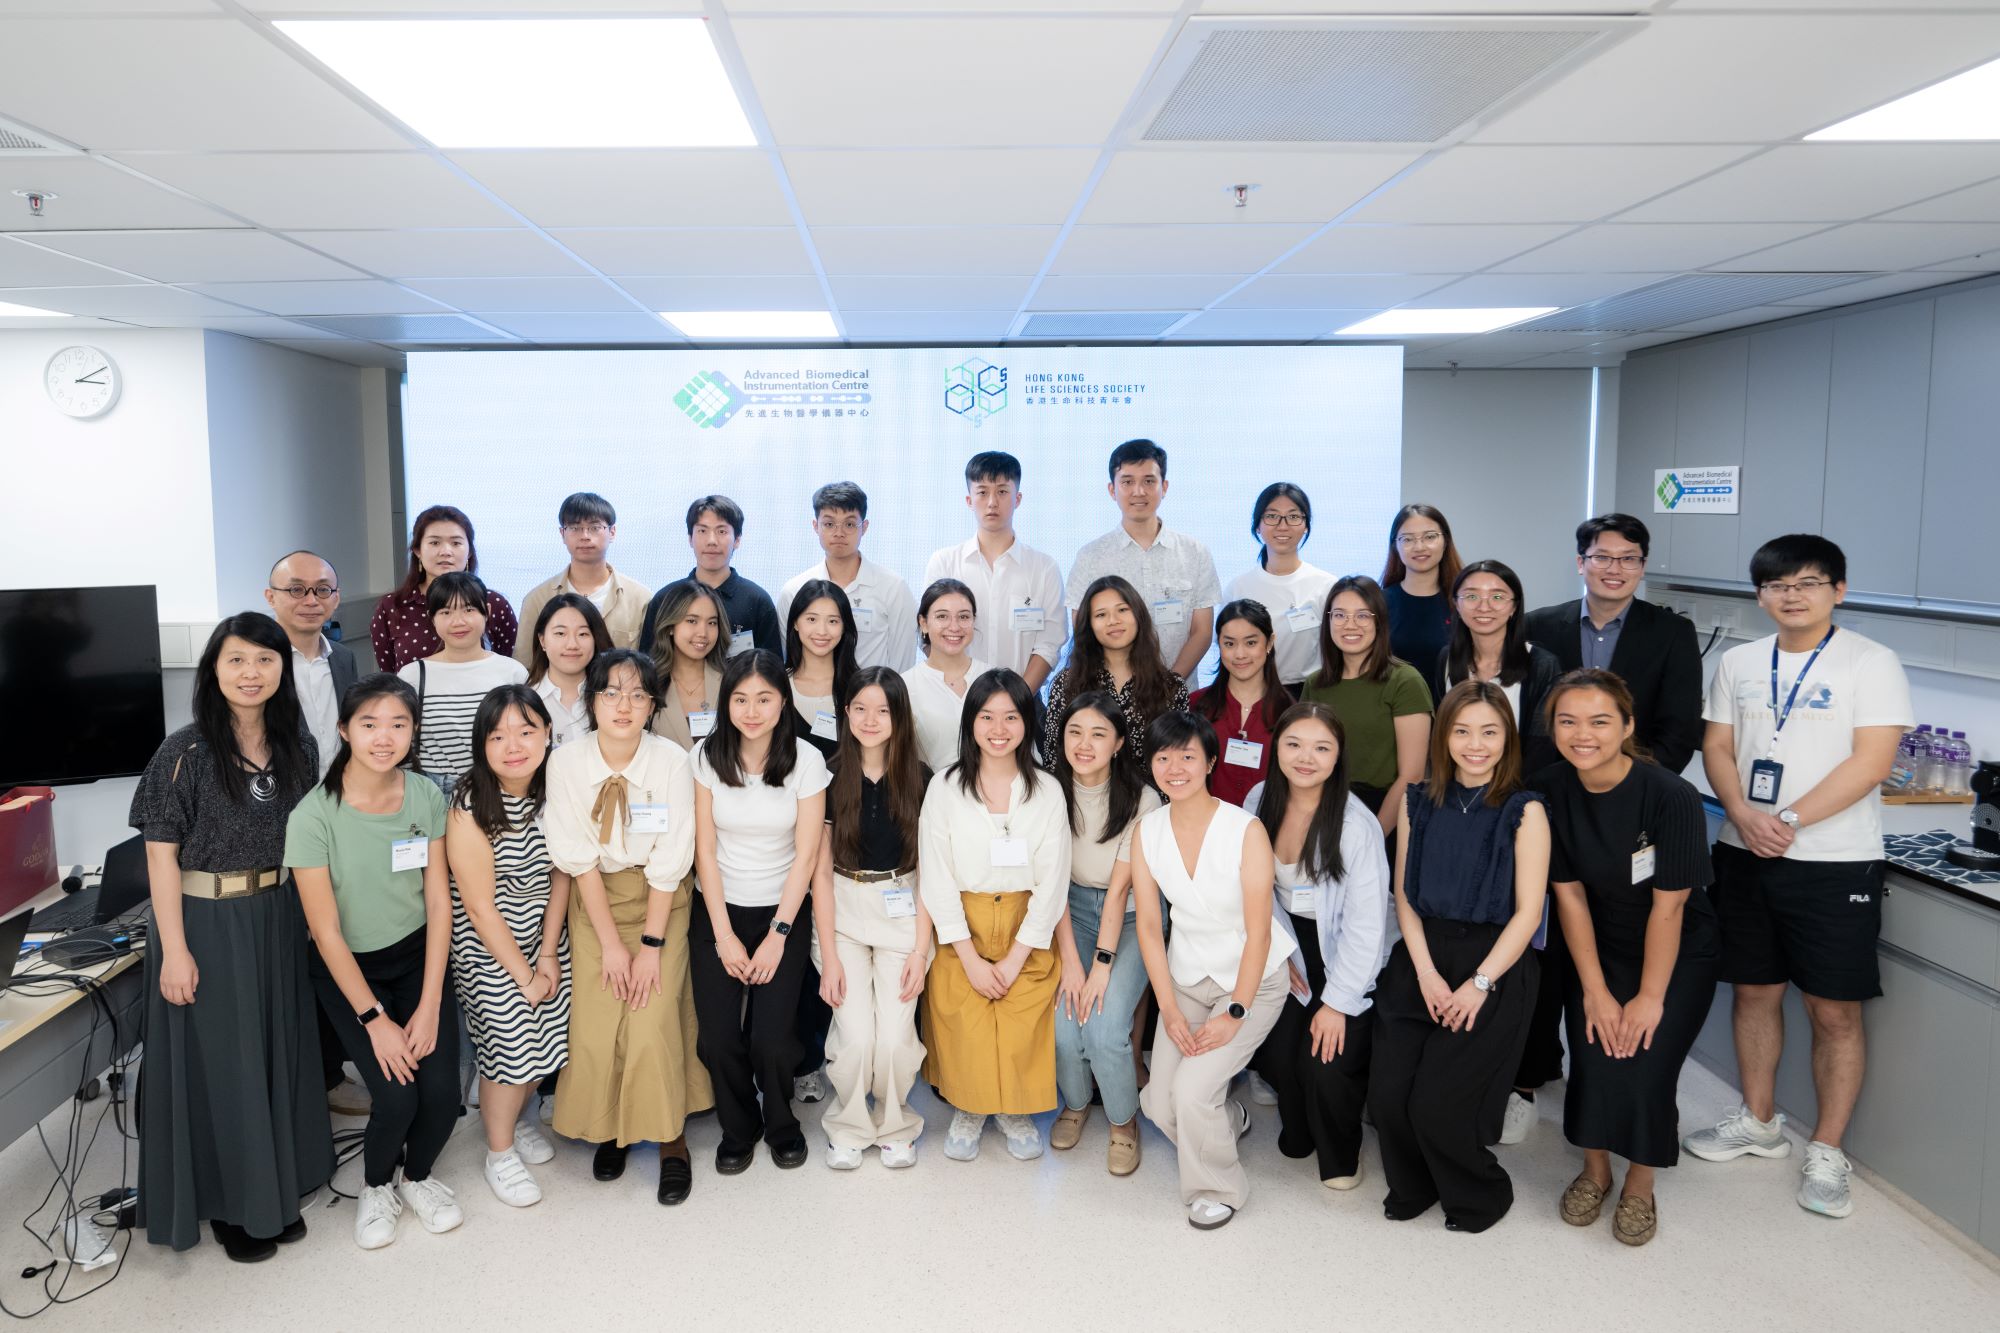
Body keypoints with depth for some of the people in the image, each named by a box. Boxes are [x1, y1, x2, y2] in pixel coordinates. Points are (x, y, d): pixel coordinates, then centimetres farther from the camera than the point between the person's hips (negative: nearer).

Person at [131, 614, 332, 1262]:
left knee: (279, 1052, 14)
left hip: (280, 919, 5)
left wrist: (314, 916, 8)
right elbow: (161, 853, -11)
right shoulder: (185, 752, -12)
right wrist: (174, 949, -14)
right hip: (206, 922, -4)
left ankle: (278, 1190, 33)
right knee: (217, 1062, 6)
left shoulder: (298, 746, 2)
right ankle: (228, 1204, 24)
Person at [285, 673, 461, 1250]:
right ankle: (377, 1184, 19)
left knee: (442, 1091, -12)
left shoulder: (426, 797, -9)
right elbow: (327, 932, -15)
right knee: (396, 1096, -16)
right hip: (348, 969, -2)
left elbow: (438, 903, -5)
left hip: (417, 957, 3)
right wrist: (375, 1019, -15)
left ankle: (417, 1175, 22)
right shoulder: (315, 815, -19)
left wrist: (429, 1005, -10)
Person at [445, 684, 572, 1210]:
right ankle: (500, 1152, 20)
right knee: (511, 1043, -5)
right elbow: (480, 906, -19)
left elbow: (561, 873, -2)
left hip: (544, 934, 5)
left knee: (549, 1035, 6)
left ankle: (521, 1115, 37)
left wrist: (549, 954, -7)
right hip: (487, 946, -5)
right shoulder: (470, 808, -23)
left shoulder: (556, 790, -9)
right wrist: (524, 974, -14)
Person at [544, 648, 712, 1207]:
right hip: (595, 897, 2)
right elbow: (579, 859, -10)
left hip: (659, 898, -1)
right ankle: (609, 1126, 20)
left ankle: (668, 1138, 9)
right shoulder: (566, 762, -15)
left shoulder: (673, 762, -19)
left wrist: (652, 943, -14)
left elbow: (669, 864, -14)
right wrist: (611, 943, -11)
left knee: (654, 1022, -12)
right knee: (595, 1025, -6)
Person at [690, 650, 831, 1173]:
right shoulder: (708, 757, -5)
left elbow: (806, 854, -7)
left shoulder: (806, 760, -8)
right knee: (718, 1038, -10)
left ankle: (781, 1123, 19)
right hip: (718, 909, 1)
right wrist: (724, 935, -7)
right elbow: (705, 850, -4)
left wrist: (778, 934, -10)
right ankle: (738, 1128, 20)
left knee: (771, 1038, -12)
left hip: (782, 911, -1)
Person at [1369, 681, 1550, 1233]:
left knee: (1438, 1105, -10)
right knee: (1387, 1094, -8)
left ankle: (1482, 1195, 20)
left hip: (1494, 965, -4)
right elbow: (1405, 895, 6)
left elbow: (1527, 912, -7)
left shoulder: (1524, 811, -5)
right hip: (1421, 961, 4)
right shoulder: (1418, 802, 6)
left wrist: (1480, 984, -14)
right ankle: (1413, 1187, 23)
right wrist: (1425, 973, -7)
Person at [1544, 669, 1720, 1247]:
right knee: (1594, 1059, -11)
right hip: (1598, 949, 3)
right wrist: (1595, 991, -8)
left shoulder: (1672, 797, -24)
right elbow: (1570, 897, -8)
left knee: (1644, 1066, -14)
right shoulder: (1552, 796, -13)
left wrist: (1650, 996, -14)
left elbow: (1668, 907, -19)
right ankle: (1595, 1169, 19)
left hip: (1678, 955, -3)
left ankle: (1640, 1187, 14)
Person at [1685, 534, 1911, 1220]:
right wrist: (1745, 817, -11)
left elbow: (1871, 761, -13)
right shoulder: (1738, 663, 8)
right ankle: (1759, 1121, 30)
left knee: (1835, 1010, 2)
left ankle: (1827, 1151, 16)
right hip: (1746, 855, 4)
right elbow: (1717, 748, 7)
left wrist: (1790, 820, -19)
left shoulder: (1871, 663, -6)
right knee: (1755, 990, 14)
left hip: (1835, 862, -4)